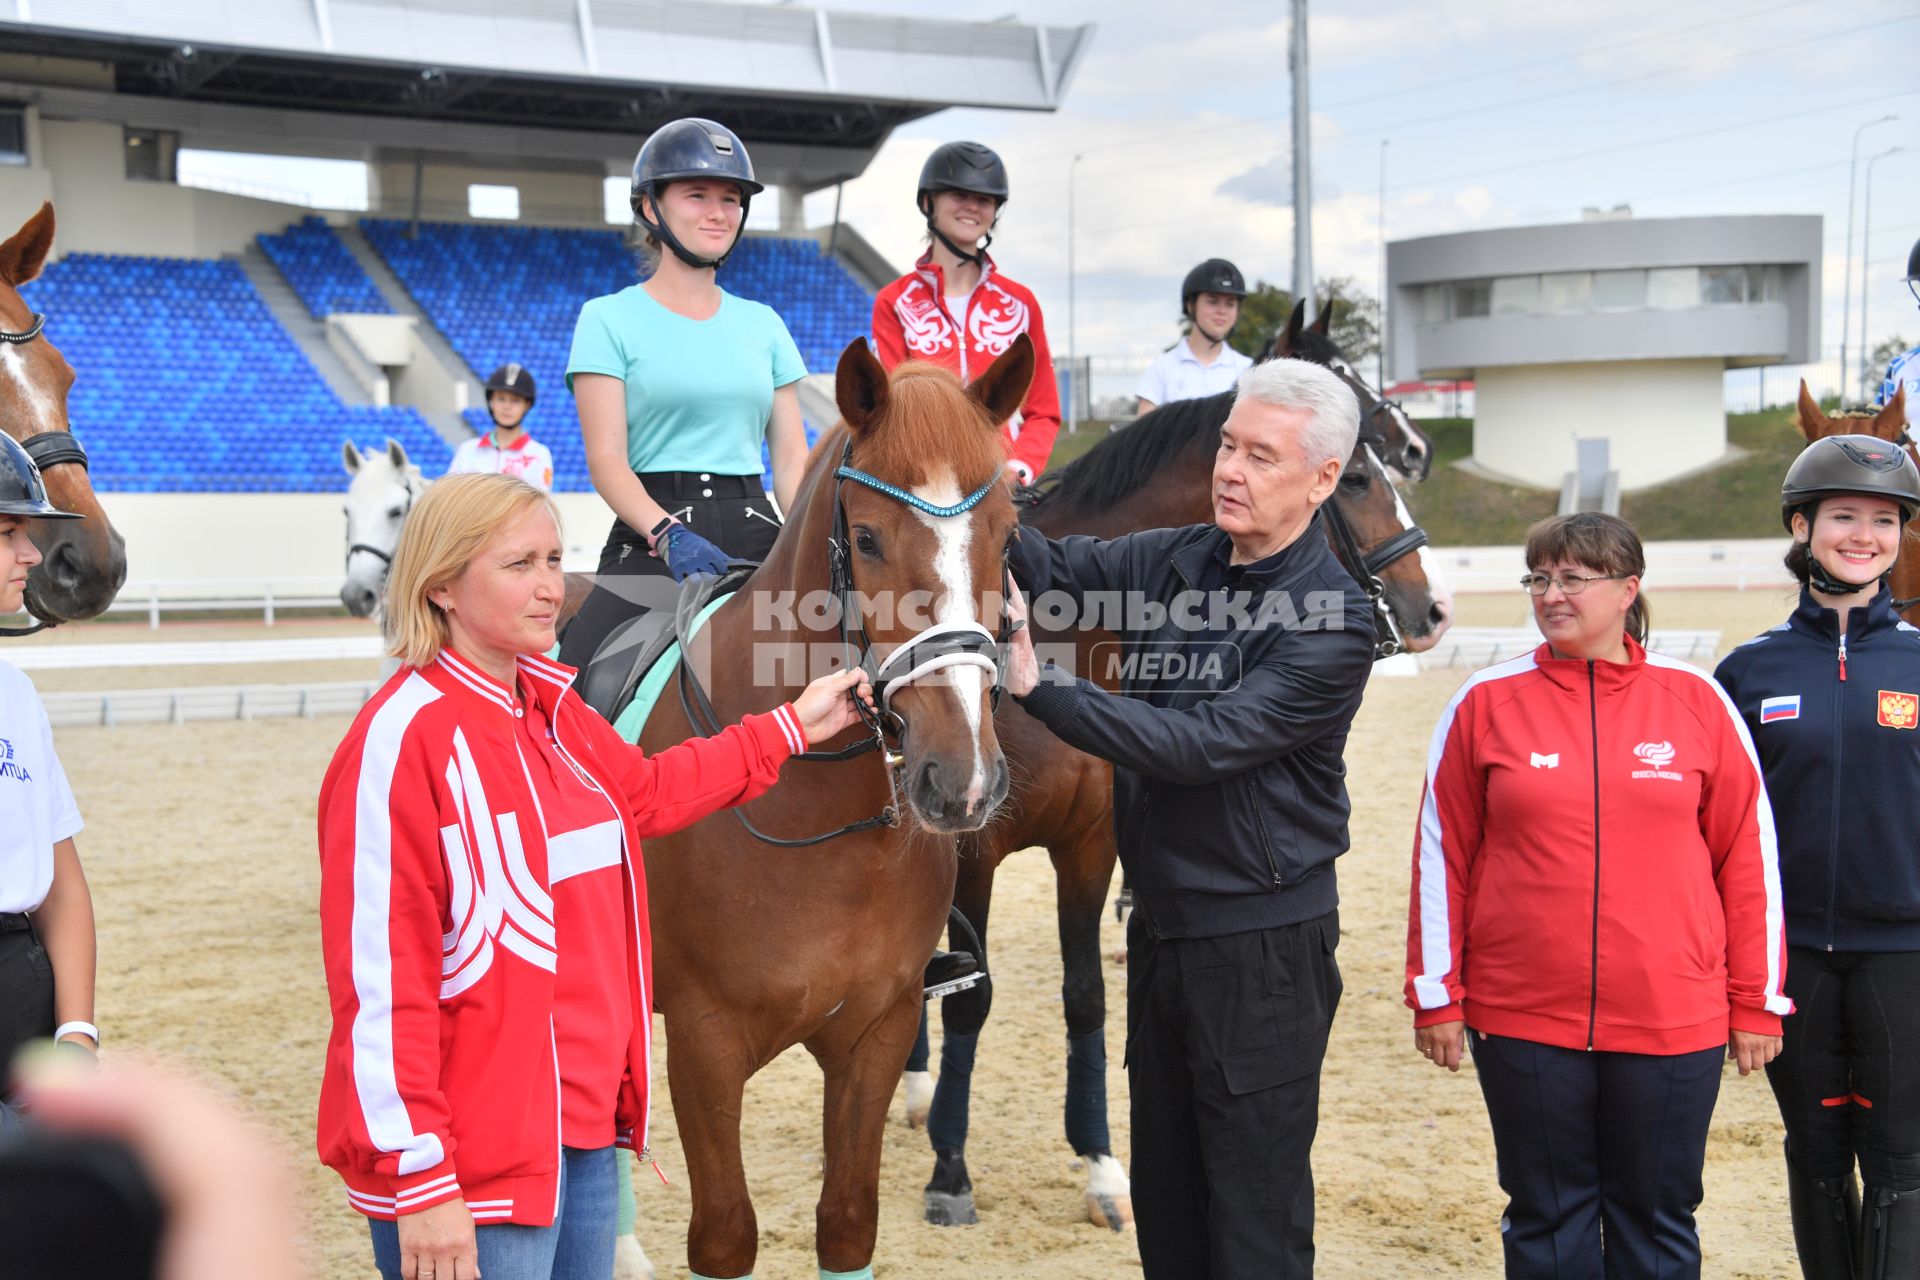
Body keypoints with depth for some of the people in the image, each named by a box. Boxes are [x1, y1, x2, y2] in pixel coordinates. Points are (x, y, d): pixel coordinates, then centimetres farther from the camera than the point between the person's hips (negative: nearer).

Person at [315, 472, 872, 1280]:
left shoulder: (553, 712, 8)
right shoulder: (402, 739, -18)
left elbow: (645, 792, 30)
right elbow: (378, 975, -21)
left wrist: (790, 728, 32)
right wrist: (419, 1184, -23)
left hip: (585, 1126, 9)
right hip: (476, 1158, -9)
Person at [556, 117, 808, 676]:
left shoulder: (763, 325, 16)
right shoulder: (609, 319, 4)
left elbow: (792, 459, 12)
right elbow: (607, 459, -6)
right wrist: (669, 534, -23)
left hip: (758, 532, 4)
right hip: (651, 536, -4)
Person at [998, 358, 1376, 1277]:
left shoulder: (1331, 624, -18)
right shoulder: (1176, 560, 4)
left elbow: (1201, 744, -25)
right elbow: (1062, 572, -2)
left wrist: (1041, 689, -30)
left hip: (1260, 944, -7)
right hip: (1160, 920, 7)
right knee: (1165, 1192, 19)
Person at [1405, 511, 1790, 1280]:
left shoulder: (1694, 699, 1)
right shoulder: (1488, 702, 0)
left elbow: (1747, 856, 4)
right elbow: (1442, 855, 3)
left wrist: (1758, 1001, 4)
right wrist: (1436, 998, 1)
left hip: (1672, 1018, 0)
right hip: (1523, 1016, 0)